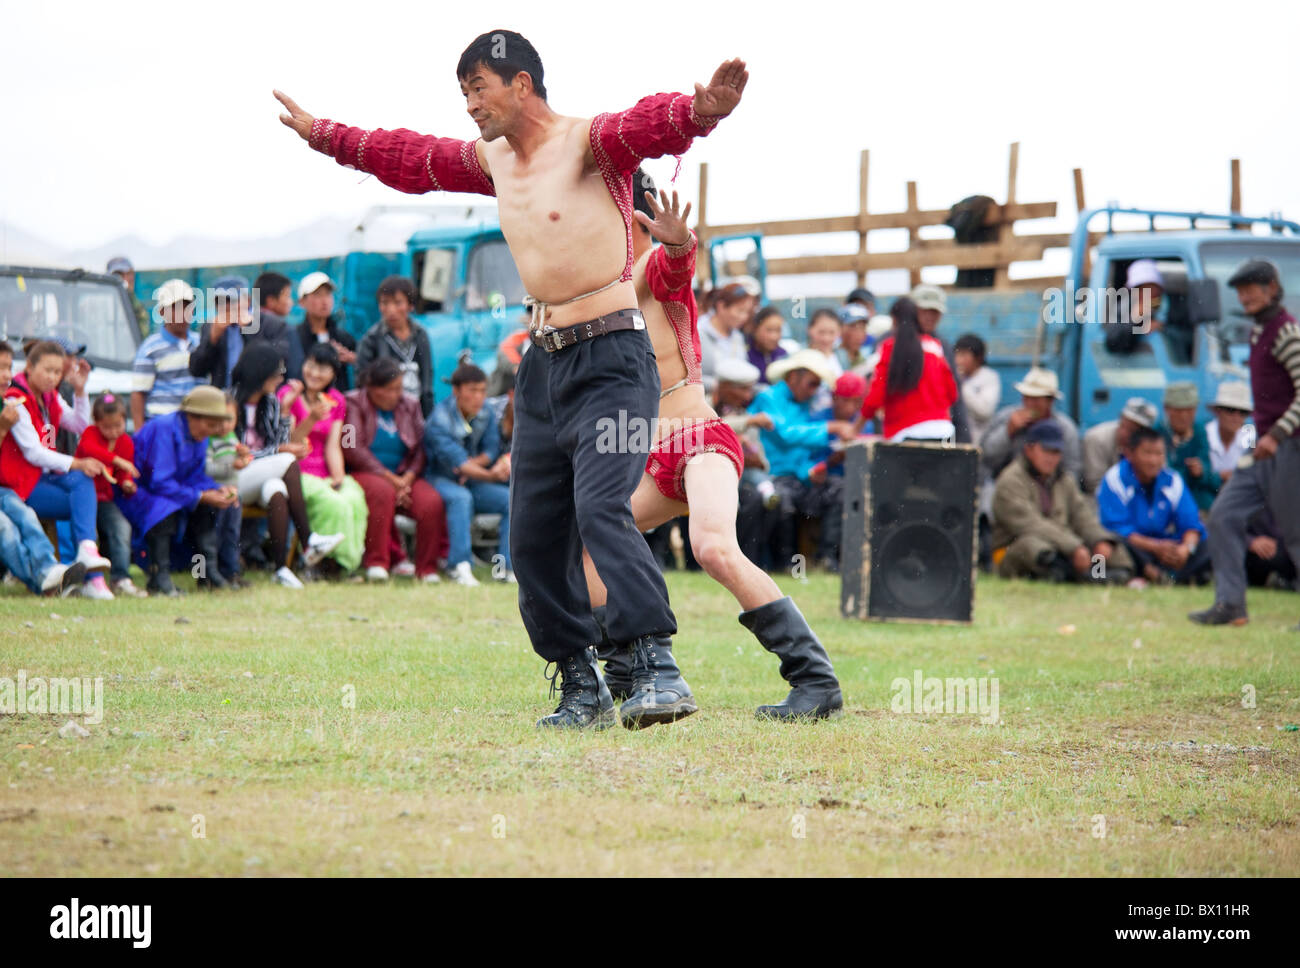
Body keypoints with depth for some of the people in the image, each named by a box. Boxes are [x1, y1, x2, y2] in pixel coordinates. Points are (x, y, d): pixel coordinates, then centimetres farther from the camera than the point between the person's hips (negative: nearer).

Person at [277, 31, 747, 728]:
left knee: (600, 508, -26)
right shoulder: (491, 160, 15)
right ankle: (582, 688, 14)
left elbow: (651, 124, -30)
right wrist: (324, 135, 39)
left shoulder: (588, 142, -10)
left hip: (610, 361, -8)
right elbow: (410, 158, 31)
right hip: (543, 363, 8)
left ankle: (660, 670, -31)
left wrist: (700, 112, -52)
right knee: (533, 539, 6)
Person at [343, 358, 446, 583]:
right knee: (383, 492, -38)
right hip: (364, 473, -4)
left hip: (404, 477, 4)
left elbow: (420, 449, 9)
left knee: (432, 502, -26)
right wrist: (390, 478, -14)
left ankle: (427, 569, -13)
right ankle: (376, 563, -30)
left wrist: (407, 478, -11)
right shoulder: (354, 403, 0)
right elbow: (353, 448, -10)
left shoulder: (410, 404, 14)